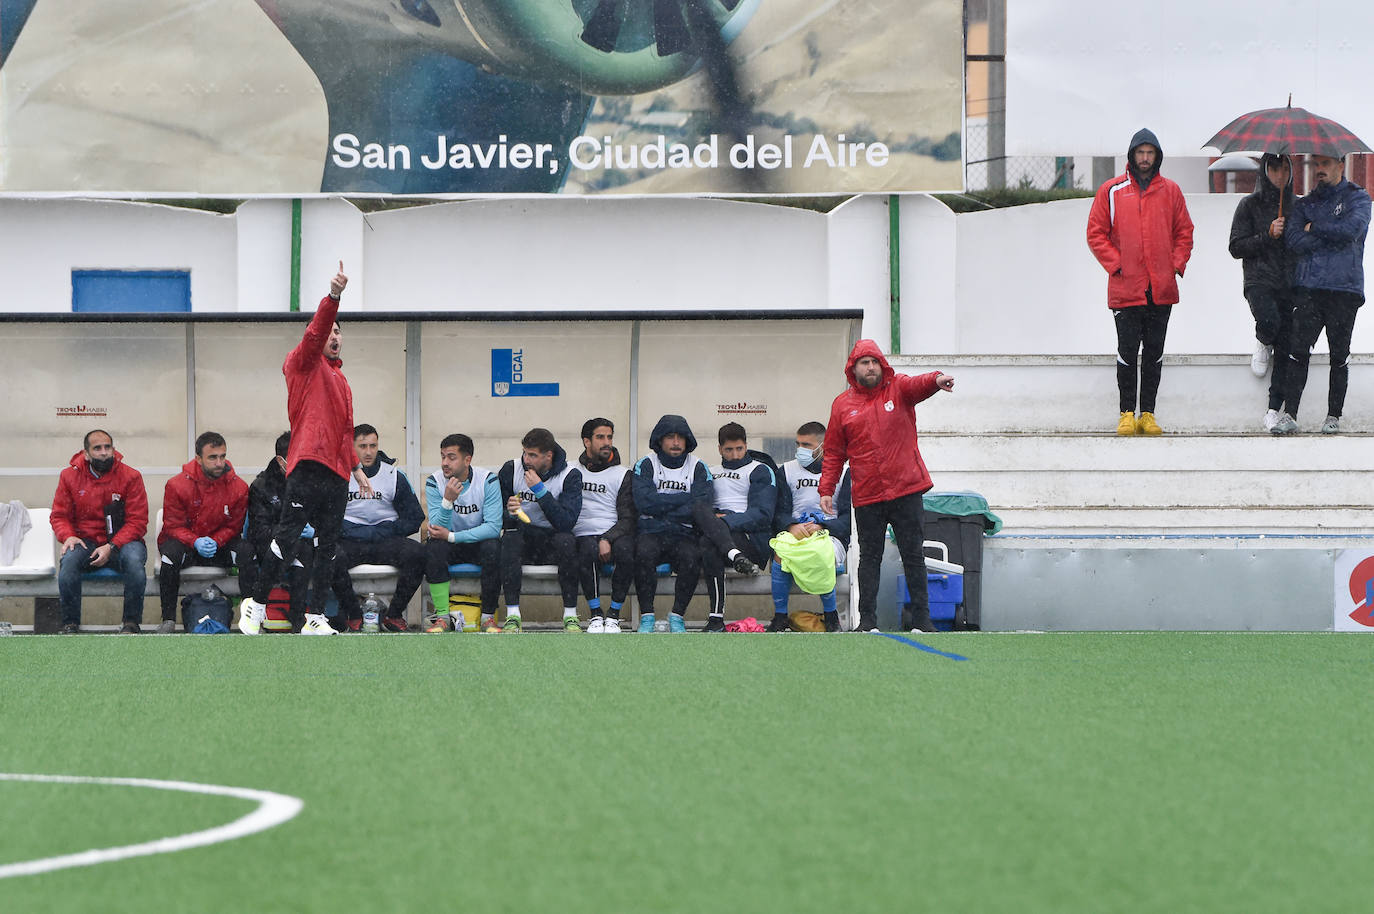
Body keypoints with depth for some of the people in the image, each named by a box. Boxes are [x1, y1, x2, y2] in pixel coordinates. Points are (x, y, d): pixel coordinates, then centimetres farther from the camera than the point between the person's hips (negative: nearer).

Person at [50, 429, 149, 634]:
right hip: (86, 541, 1)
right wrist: (68, 536, -14)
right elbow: (59, 516, 9)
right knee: (69, 560, -33)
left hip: (121, 541, -1)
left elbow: (137, 522, -5)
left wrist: (112, 547, -19)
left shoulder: (131, 477, -3)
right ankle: (70, 624, -21)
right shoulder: (70, 476, 4)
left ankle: (132, 623, -20)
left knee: (133, 559, -36)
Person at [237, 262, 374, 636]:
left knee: (328, 548, 4)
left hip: (337, 474, 7)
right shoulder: (303, 363, 5)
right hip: (308, 467, -7)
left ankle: (315, 618, 6)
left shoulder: (341, 380, 26)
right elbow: (315, 331, -14)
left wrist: (356, 468, 25)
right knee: (287, 538, -10)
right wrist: (333, 297, -27)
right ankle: (256, 605, 0)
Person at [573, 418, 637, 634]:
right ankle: (595, 614, -24)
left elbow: (627, 518, 2)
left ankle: (613, 614, -20)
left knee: (626, 551, -35)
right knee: (589, 550, -36)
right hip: (583, 535, 0)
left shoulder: (622, 475, 11)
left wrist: (608, 539, -18)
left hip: (615, 534, 0)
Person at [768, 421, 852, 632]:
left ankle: (831, 615, -13)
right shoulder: (787, 470, 15)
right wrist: (792, 527, -18)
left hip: (831, 534, -2)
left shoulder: (843, 472, 7)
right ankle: (780, 616, -20)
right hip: (795, 533, 2)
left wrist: (821, 528, -20)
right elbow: (780, 512, 7)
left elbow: (848, 518, -1)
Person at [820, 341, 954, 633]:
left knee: (913, 555, 3)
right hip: (866, 497, 1)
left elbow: (918, 385, -21)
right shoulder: (842, 405, 7)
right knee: (869, 557, 5)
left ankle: (919, 615, 10)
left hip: (905, 489, -1)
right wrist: (826, 490, 3)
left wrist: (936, 380, -45)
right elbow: (834, 453, 11)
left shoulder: (898, 388, 3)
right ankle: (867, 618, 8)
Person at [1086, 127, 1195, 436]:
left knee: (1154, 352, 5)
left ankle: (1148, 413, 10)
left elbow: (1184, 232, 13)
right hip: (1125, 290, -2)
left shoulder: (1170, 191, 8)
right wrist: (1116, 264, -6)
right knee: (1128, 351, -4)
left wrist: (1177, 264, 0)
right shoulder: (1111, 191, 2)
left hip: (1162, 291, 2)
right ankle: (1127, 413, 3)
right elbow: (1096, 233, 3)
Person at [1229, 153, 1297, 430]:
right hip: (1259, 281, -3)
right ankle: (1262, 344, 4)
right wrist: (1267, 235, -11)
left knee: (1285, 350, -3)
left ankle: (1274, 409, 3)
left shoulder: (1295, 207, 15)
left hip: (1289, 283, 3)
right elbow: (1236, 247, -1)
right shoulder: (1250, 205, 5)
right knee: (1269, 321, -33)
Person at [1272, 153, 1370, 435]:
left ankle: (1334, 417, 7)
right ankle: (1289, 415, -7)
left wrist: (1315, 228, -2)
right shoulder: (1305, 204, 17)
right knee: (1299, 351, -7)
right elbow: (1294, 239, 1)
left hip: (1344, 288, -2)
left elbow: (1352, 229, -12)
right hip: (1309, 288, 2)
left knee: (1339, 354, 0)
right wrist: (1333, 236, -6)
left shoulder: (1357, 198, 8)